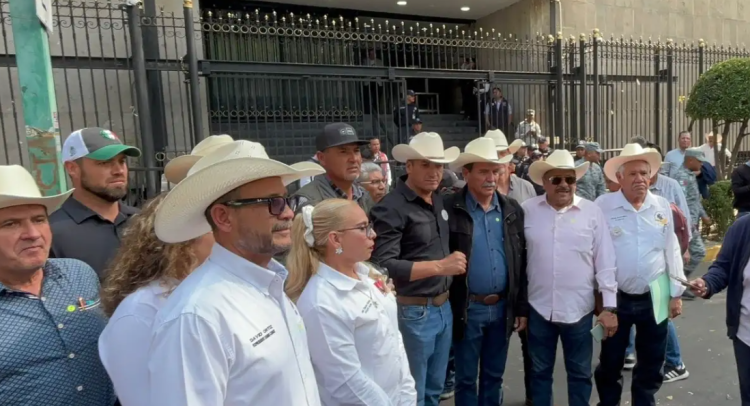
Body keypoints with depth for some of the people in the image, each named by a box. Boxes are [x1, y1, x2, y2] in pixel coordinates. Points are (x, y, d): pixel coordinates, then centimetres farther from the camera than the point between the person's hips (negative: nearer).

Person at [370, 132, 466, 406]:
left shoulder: (439, 201, 8)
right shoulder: (391, 208, -17)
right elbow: (383, 266, -23)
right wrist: (438, 266, -25)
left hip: (444, 308, 7)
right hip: (413, 313, -7)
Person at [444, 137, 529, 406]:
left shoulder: (512, 210, 3)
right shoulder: (450, 209, -11)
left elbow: (521, 263, 7)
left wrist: (522, 308, 6)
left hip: (503, 308, 4)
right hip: (467, 309, -4)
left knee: (494, 376, 19)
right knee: (466, 378, 12)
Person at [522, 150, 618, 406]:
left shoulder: (592, 212, -3)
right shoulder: (527, 211, -1)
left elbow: (605, 262, -2)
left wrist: (609, 306, -4)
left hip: (579, 309, 0)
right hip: (539, 308, 1)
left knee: (580, 373, 16)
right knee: (540, 372, 15)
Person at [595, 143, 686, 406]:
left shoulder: (662, 206, 1)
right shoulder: (603, 205, -8)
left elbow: (672, 252, 7)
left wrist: (676, 294, 7)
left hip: (654, 298, 3)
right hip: (615, 298, -2)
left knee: (651, 364, 16)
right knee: (610, 362, 12)